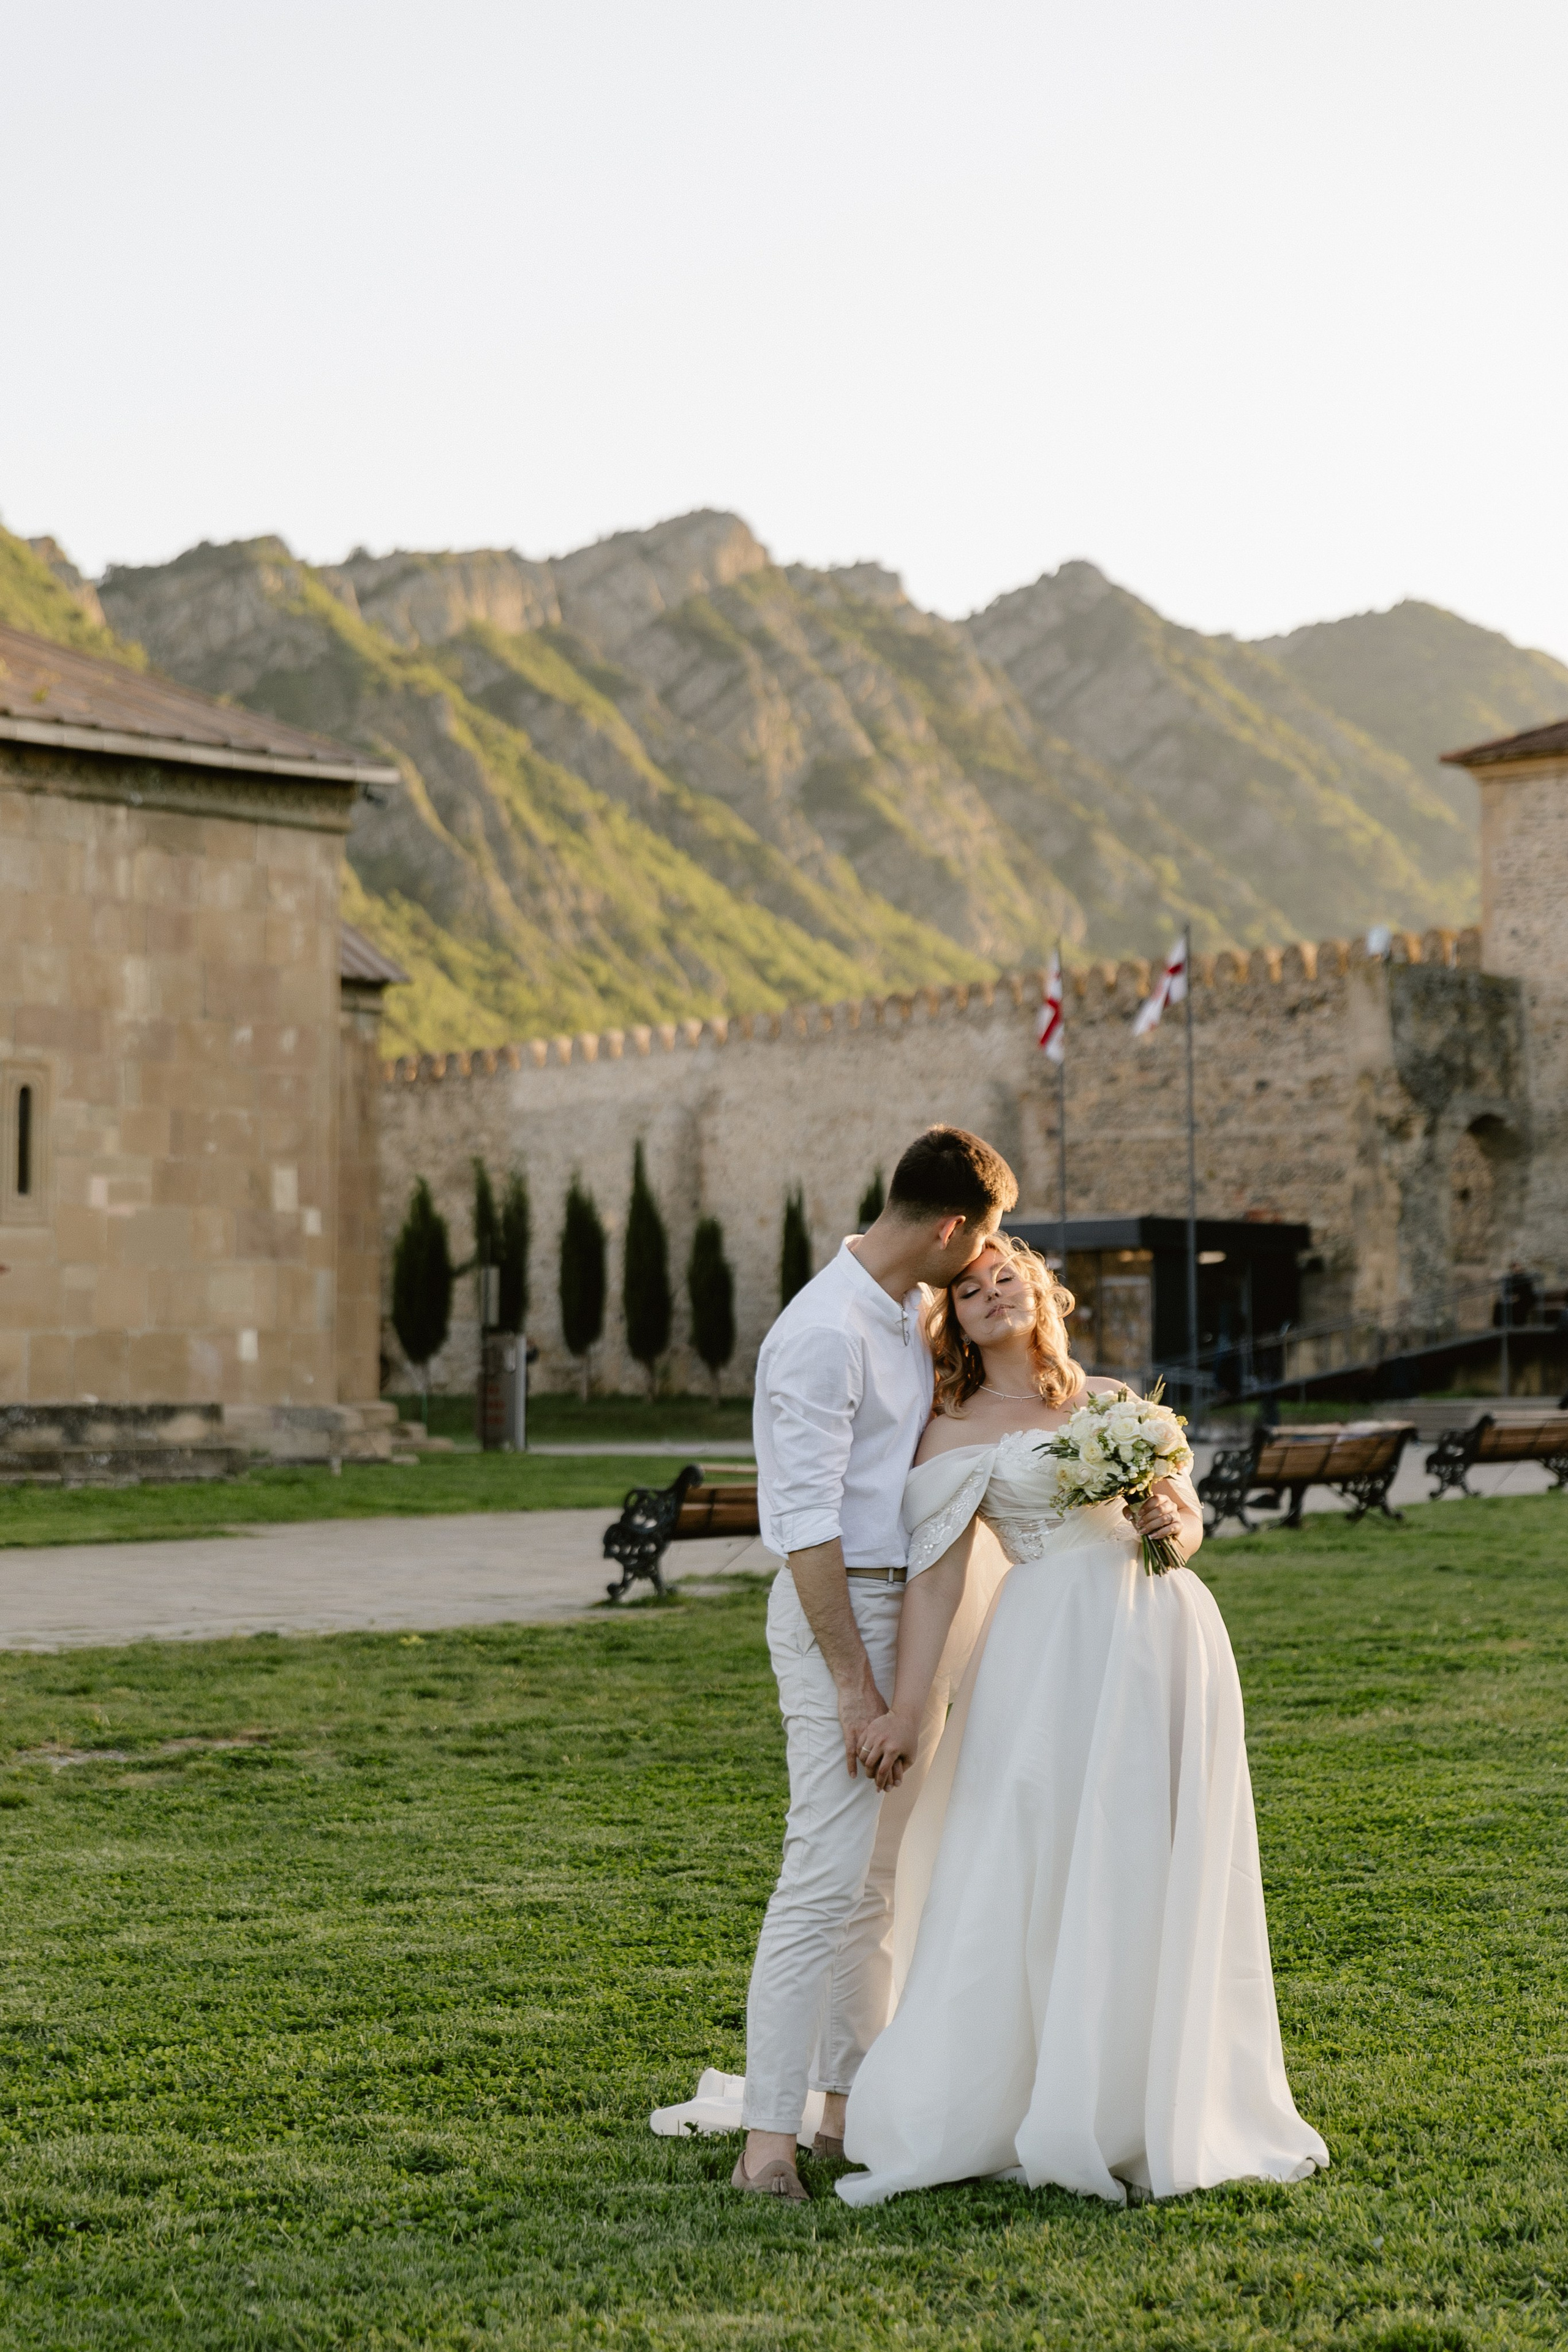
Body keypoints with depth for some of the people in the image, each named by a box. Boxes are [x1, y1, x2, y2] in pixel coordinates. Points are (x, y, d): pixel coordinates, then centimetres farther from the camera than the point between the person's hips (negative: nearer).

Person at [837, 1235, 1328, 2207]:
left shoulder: (1115, 1400, 17)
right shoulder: (956, 1434, 5)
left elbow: (1190, 1517, 21)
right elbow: (934, 1579, -2)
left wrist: (1174, 1524, -3)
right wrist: (905, 1707, -10)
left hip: (1166, 1638, 4)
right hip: (1057, 1646, -4)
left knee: (1160, 1873, 6)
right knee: (1042, 1872, -5)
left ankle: (1156, 2107, 16)